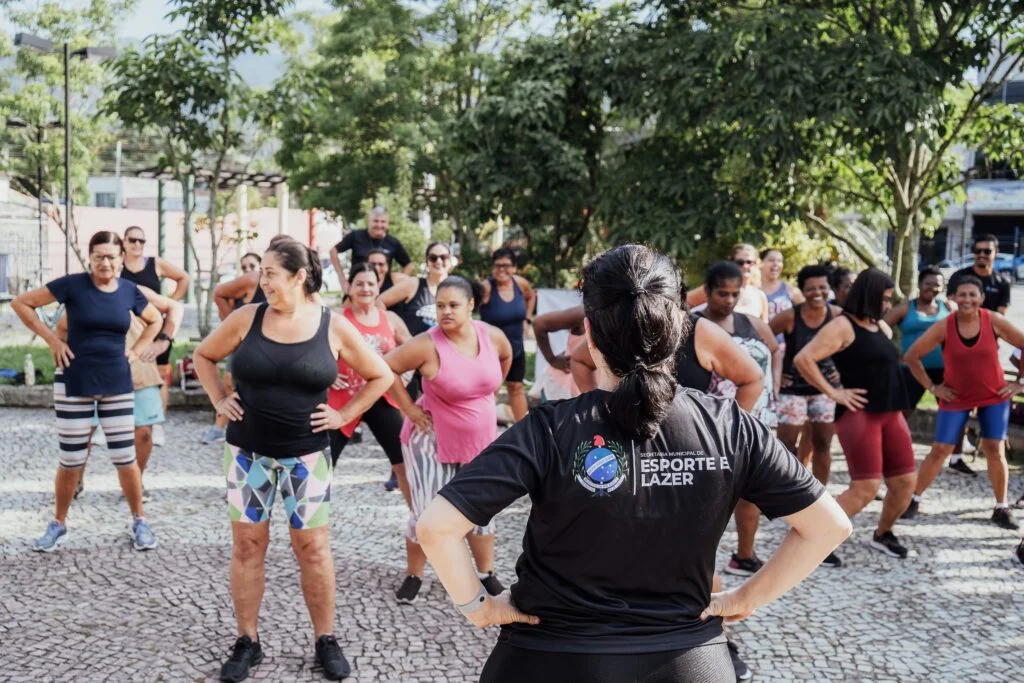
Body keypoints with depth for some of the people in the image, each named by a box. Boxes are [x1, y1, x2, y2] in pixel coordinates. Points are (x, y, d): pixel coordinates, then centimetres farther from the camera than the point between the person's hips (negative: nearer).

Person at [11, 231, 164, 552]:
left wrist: (138, 349, 6)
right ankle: (59, 523, 25)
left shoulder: (129, 290, 1)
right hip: (74, 384, -2)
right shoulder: (73, 284, -9)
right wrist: (52, 340, -8)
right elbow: (21, 303, -6)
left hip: (117, 384, 2)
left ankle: (139, 521, 19)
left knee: (125, 458, 5)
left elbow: (155, 320, 20)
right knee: (71, 461, 6)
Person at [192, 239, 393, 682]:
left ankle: (325, 640, 20)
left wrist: (344, 416, -3)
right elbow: (203, 356, 13)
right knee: (247, 545, 8)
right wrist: (219, 400, 2)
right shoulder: (247, 318, -3)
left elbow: (380, 376, 3)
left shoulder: (333, 327, -6)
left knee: (312, 547, 6)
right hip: (248, 452, 2)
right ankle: (247, 642, 21)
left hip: (305, 455, -1)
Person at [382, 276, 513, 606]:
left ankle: (486, 573, 28)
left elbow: (505, 358, 15)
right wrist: (409, 408, -15)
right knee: (427, 512, -2)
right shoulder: (428, 344, -22)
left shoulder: (493, 336, -8)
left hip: (480, 440, 4)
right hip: (433, 440, -4)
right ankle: (414, 576, 18)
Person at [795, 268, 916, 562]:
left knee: (905, 482, 7)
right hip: (859, 414, -8)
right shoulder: (843, 326, -10)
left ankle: (883, 534, 29)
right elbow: (803, 359, -19)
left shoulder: (881, 326, 16)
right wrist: (833, 392, -15)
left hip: (891, 413, 8)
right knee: (866, 487, -13)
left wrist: (896, 401, 17)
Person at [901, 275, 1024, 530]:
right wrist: (931, 386, -7)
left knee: (995, 450, -2)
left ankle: (1001, 508, 13)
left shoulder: (994, 322, -15)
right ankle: (914, 499, 13)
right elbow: (911, 357, -9)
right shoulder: (943, 327, -16)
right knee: (939, 450, -1)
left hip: (994, 396, 1)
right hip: (956, 398, -1)